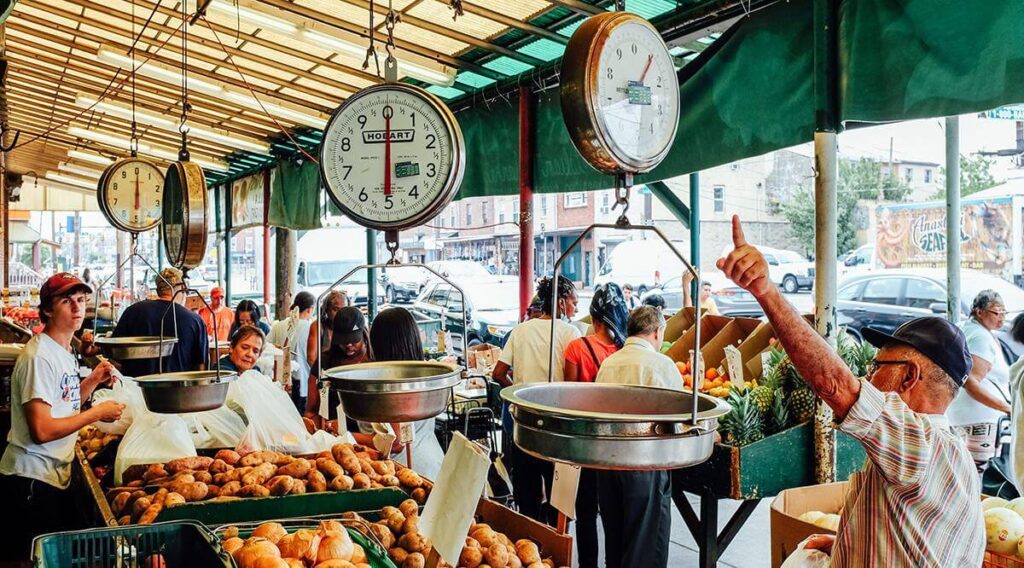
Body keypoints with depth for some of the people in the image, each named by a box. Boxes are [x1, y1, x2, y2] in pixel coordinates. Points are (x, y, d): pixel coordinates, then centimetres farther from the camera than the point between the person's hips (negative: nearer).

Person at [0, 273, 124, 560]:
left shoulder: (65, 351, 11)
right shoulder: (40, 357, -19)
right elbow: (42, 430, -24)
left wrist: (92, 381, 6)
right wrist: (98, 412, -17)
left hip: (55, 474, 9)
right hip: (33, 480, -9)